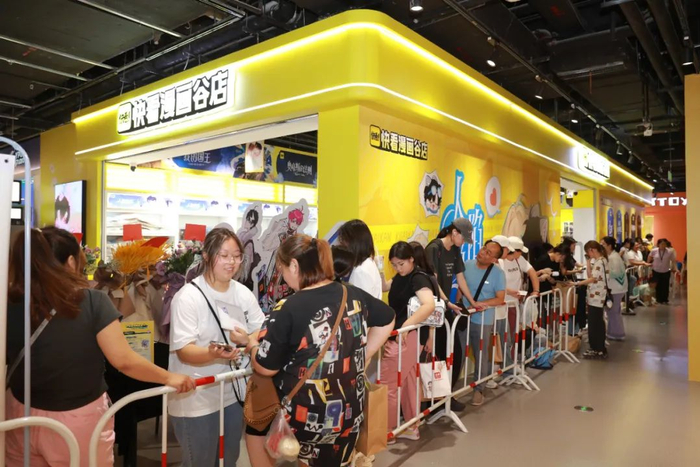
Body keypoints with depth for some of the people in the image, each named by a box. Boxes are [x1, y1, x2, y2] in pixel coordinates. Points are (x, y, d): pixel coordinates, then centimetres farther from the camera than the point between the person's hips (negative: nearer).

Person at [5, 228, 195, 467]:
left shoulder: (10, 306, -11)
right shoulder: (92, 301, -18)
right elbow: (124, 362, -19)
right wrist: (169, 377, -7)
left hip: (22, 418, 3)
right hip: (79, 421, -2)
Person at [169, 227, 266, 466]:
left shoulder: (243, 293, 0)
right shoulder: (188, 297, -16)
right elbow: (184, 351, -20)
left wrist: (248, 339, -19)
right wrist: (212, 353, -39)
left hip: (234, 392, 6)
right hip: (196, 399, -5)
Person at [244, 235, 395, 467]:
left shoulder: (287, 310, -19)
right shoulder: (354, 295, -2)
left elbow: (266, 368, -12)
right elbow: (387, 321, 14)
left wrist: (252, 345, 9)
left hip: (305, 417, -5)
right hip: (349, 414, 5)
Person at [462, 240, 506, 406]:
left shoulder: (498, 273, -11)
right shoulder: (467, 265, -3)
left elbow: (500, 299, -10)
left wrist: (481, 303, -24)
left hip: (482, 320, -3)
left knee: (480, 355, 10)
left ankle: (479, 389, 27)